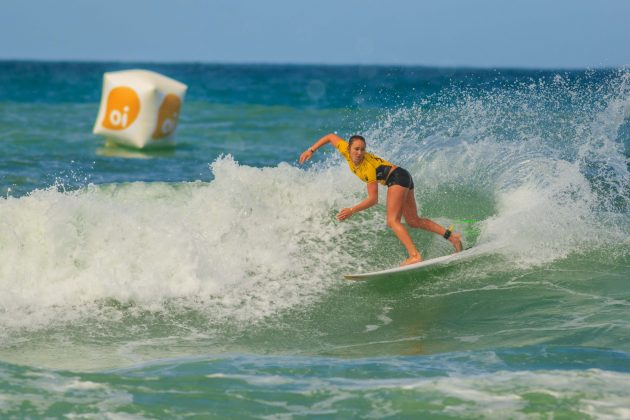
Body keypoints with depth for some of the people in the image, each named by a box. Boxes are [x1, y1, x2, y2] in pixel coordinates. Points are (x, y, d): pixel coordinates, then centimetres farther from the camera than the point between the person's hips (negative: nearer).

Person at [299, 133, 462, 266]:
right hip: (403, 179, 9)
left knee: (393, 221, -22)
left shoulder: (368, 167, -27)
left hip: (397, 177, -9)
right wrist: (311, 150, 0)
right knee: (414, 221, 12)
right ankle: (451, 236, 10)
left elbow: (373, 199, -25)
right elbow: (331, 136, 7)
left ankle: (415, 255, -33)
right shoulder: (346, 151, -9)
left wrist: (352, 210, -30)